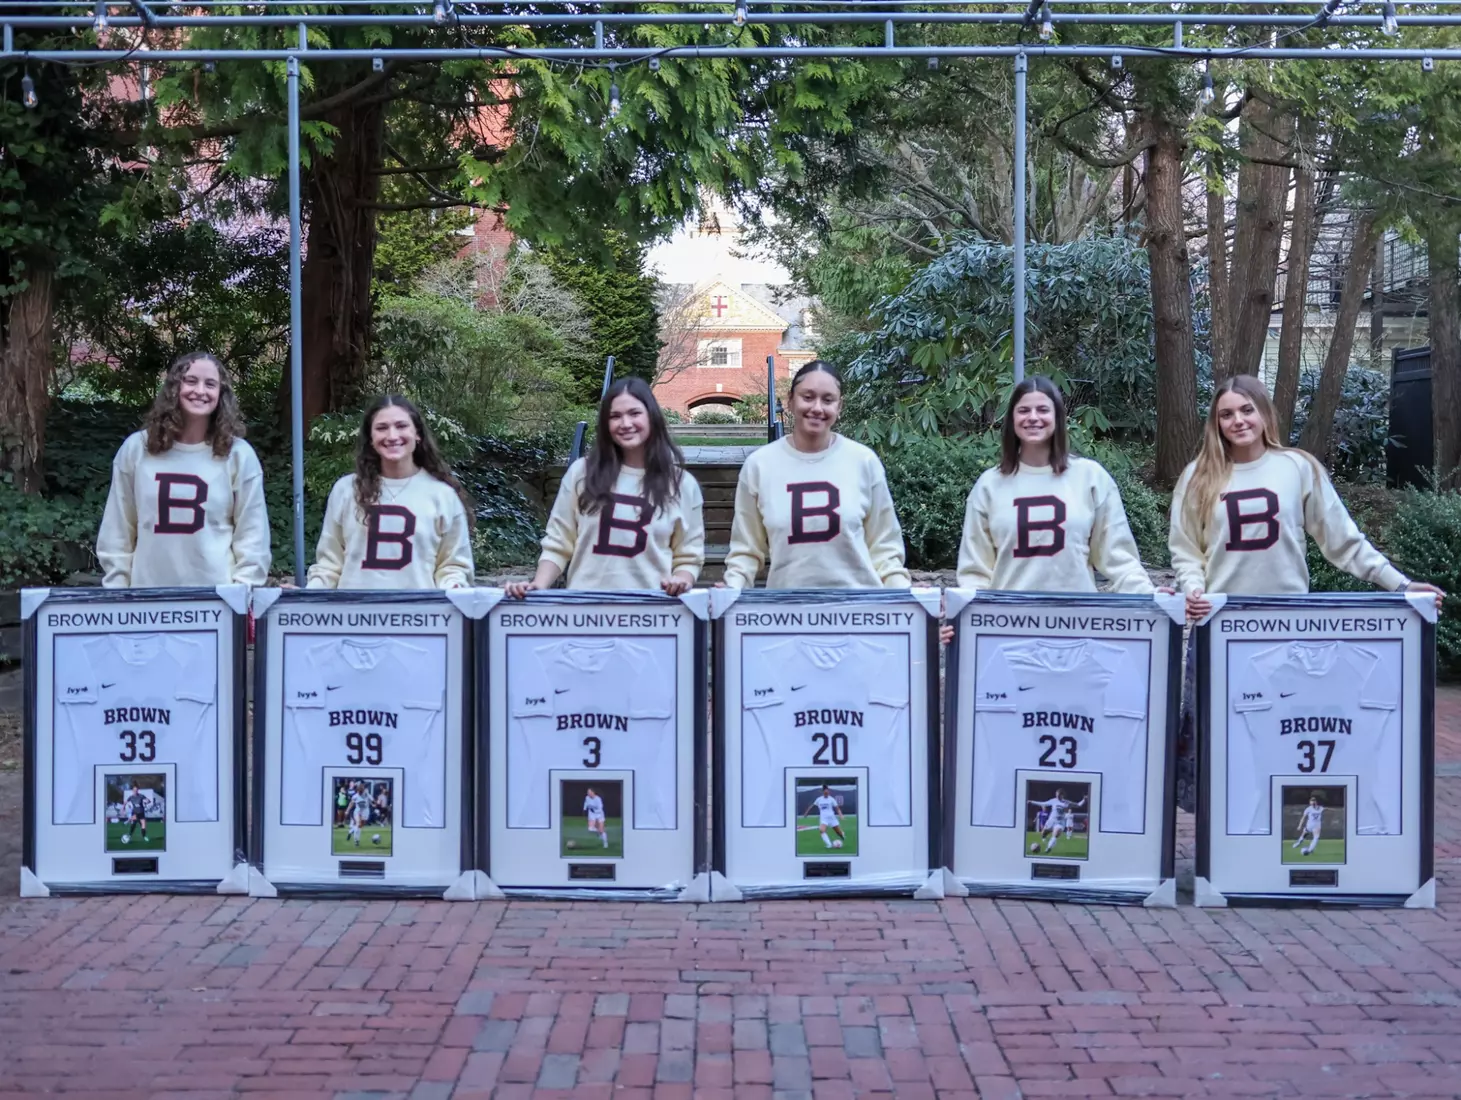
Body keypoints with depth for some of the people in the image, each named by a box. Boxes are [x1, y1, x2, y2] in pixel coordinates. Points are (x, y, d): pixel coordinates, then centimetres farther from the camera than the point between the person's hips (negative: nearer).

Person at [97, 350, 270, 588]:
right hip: (148, 593, 2)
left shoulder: (238, 454, -1)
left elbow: (252, 535, 1)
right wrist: (116, 590, 4)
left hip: (217, 595, -1)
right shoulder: (136, 448, 3)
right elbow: (117, 531, 8)